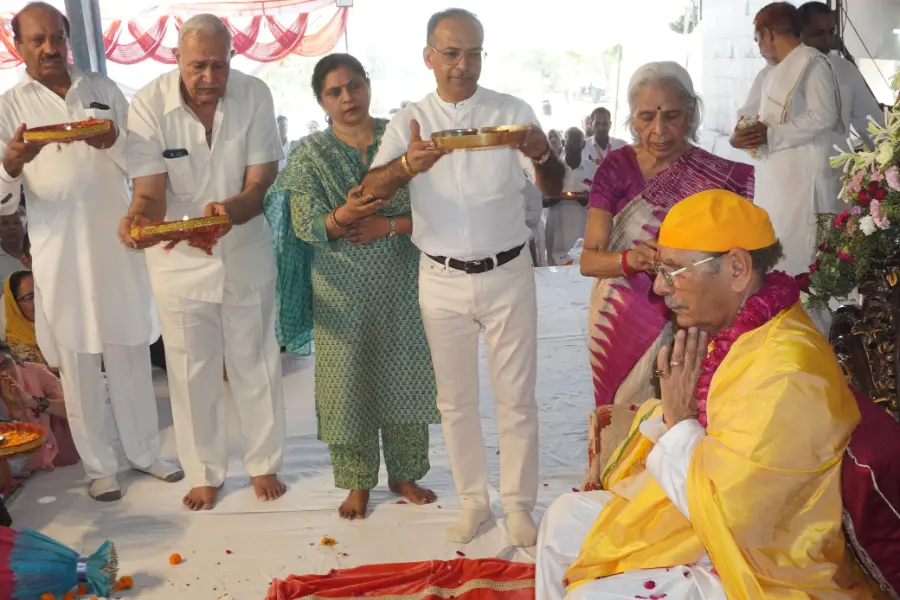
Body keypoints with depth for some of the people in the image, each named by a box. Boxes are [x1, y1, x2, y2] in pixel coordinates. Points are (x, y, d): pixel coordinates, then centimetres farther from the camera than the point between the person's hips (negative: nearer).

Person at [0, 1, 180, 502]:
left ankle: (145, 451, 26)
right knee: (79, 364, 6)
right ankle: (100, 466, 21)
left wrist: (113, 142, -14)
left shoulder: (104, 90, 8)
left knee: (131, 355, 10)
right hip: (60, 251, -1)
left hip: (117, 243, 2)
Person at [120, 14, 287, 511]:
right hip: (178, 256, 0)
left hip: (245, 250, 1)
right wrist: (138, 218, -42)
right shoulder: (148, 104, -16)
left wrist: (230, 211, -36)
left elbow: (260, 183, -14)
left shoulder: (254, 96, -13)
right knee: (192, 371, 10)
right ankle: (204, 473, 30)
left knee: (254, 362, 13)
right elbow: (150, 192, -18)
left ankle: (264, 463, 33)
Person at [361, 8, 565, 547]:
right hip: (442, 280, 1)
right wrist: (407, 165, -37)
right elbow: (371, 191, -14)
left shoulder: (513, 113, -2)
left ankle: (519, 503, 25)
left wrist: (542, 155, -33)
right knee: (456, 400, 12)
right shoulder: (409, 122, 0)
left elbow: (554, 189, -9)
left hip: (507, 275, -1)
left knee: (516, 398, 7)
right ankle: (474, 500, 30)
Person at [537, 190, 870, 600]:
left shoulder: (784, 371, -31)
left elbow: (721, 507, -31)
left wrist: (676, 422, -19)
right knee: (566, 517, 14)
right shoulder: (731, 332, 0)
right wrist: (671, 415, -8)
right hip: (695, 517, 9)